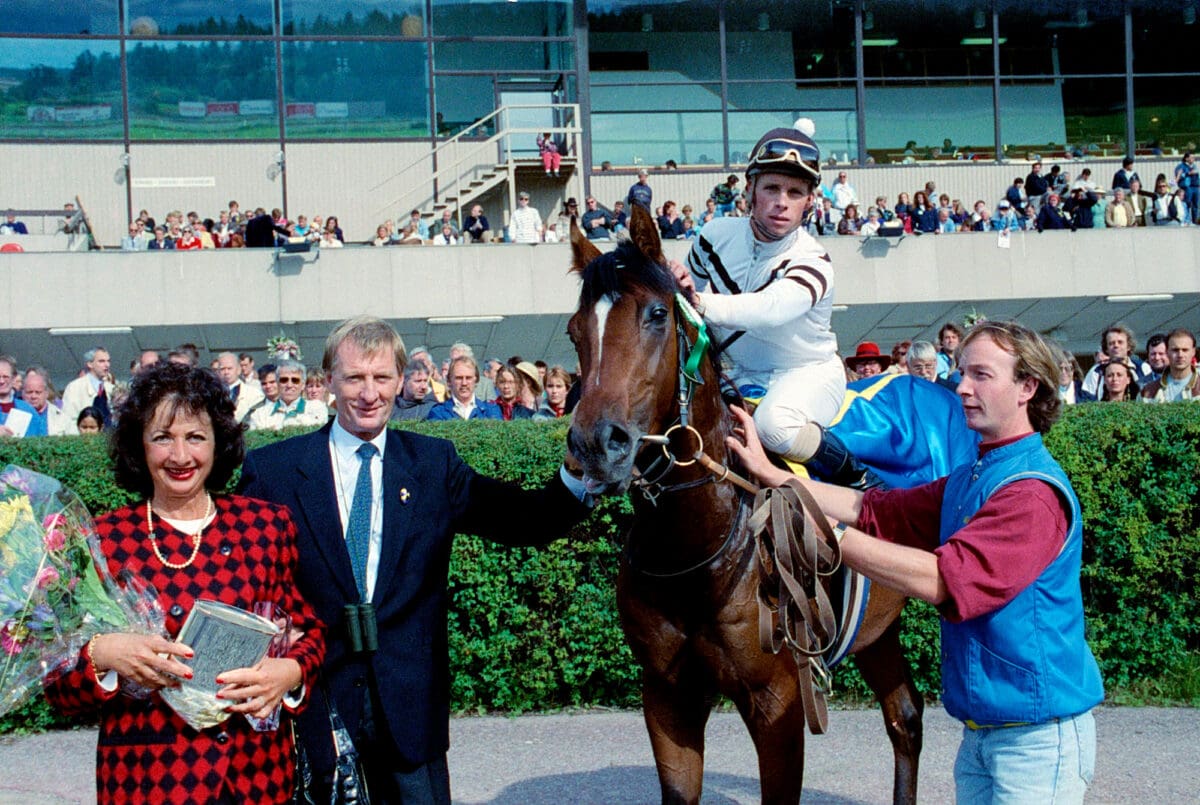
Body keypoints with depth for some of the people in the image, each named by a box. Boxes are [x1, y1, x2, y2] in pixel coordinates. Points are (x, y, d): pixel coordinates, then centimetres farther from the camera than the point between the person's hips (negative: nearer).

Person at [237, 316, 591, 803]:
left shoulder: (434, 465, 5)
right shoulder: (271, 469, -1)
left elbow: (523, 521, -3)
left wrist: (577, 478, -23)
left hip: (410, 705, 2)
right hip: (312, 703, -1)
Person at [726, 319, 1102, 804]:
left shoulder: (1035, 492, -20)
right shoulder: (968, 481, 11)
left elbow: (939, 578, -27)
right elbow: (874, 510, 7)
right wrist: (772, 475, -1)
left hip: (1038, 736, -9)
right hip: (981, 730, 9)